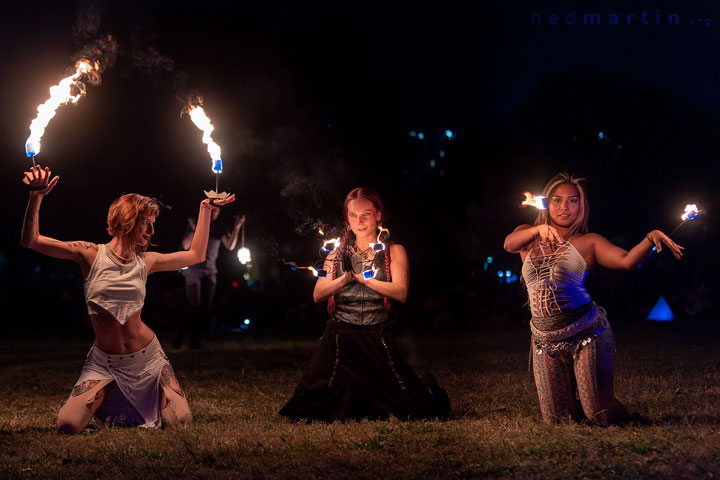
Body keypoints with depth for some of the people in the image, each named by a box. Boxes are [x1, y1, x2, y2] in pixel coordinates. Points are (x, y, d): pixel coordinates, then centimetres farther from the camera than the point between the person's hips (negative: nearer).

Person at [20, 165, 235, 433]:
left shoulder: (145, 262, 3)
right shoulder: (91, 255, -7)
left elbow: (196, 255, 15)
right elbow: (30, 241, -11)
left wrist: (206, 209, 13)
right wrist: (36, 197, -24)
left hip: (147, 358, 2)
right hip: (104, 362, -2)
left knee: (180, 422, -11)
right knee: (68, 426, -19)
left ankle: (135, 405, 24)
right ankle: (105, 400, 18)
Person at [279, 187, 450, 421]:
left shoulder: (393, 252, 8)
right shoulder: (337, 254, 15)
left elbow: (401, 292, -6)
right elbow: (318, 295, 7)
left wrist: (362, 278, -12)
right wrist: (342, 280, -13)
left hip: (377, 338, -2)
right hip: (339, 338, 2)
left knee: (416, 408, -12)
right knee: (307, 409, -10)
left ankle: (427, 388, 27)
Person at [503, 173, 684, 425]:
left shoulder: (588, 242, 2)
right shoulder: (528, 237, 9)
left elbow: (628, 260, -12)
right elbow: (509, 243, -13)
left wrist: (651, 238, -31)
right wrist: (538, 230, -32)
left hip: (586, 331, -2)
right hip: (545, 339, 2)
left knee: (601, 416, -4)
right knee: (557, 420, 7)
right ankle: (572, 394, 41)